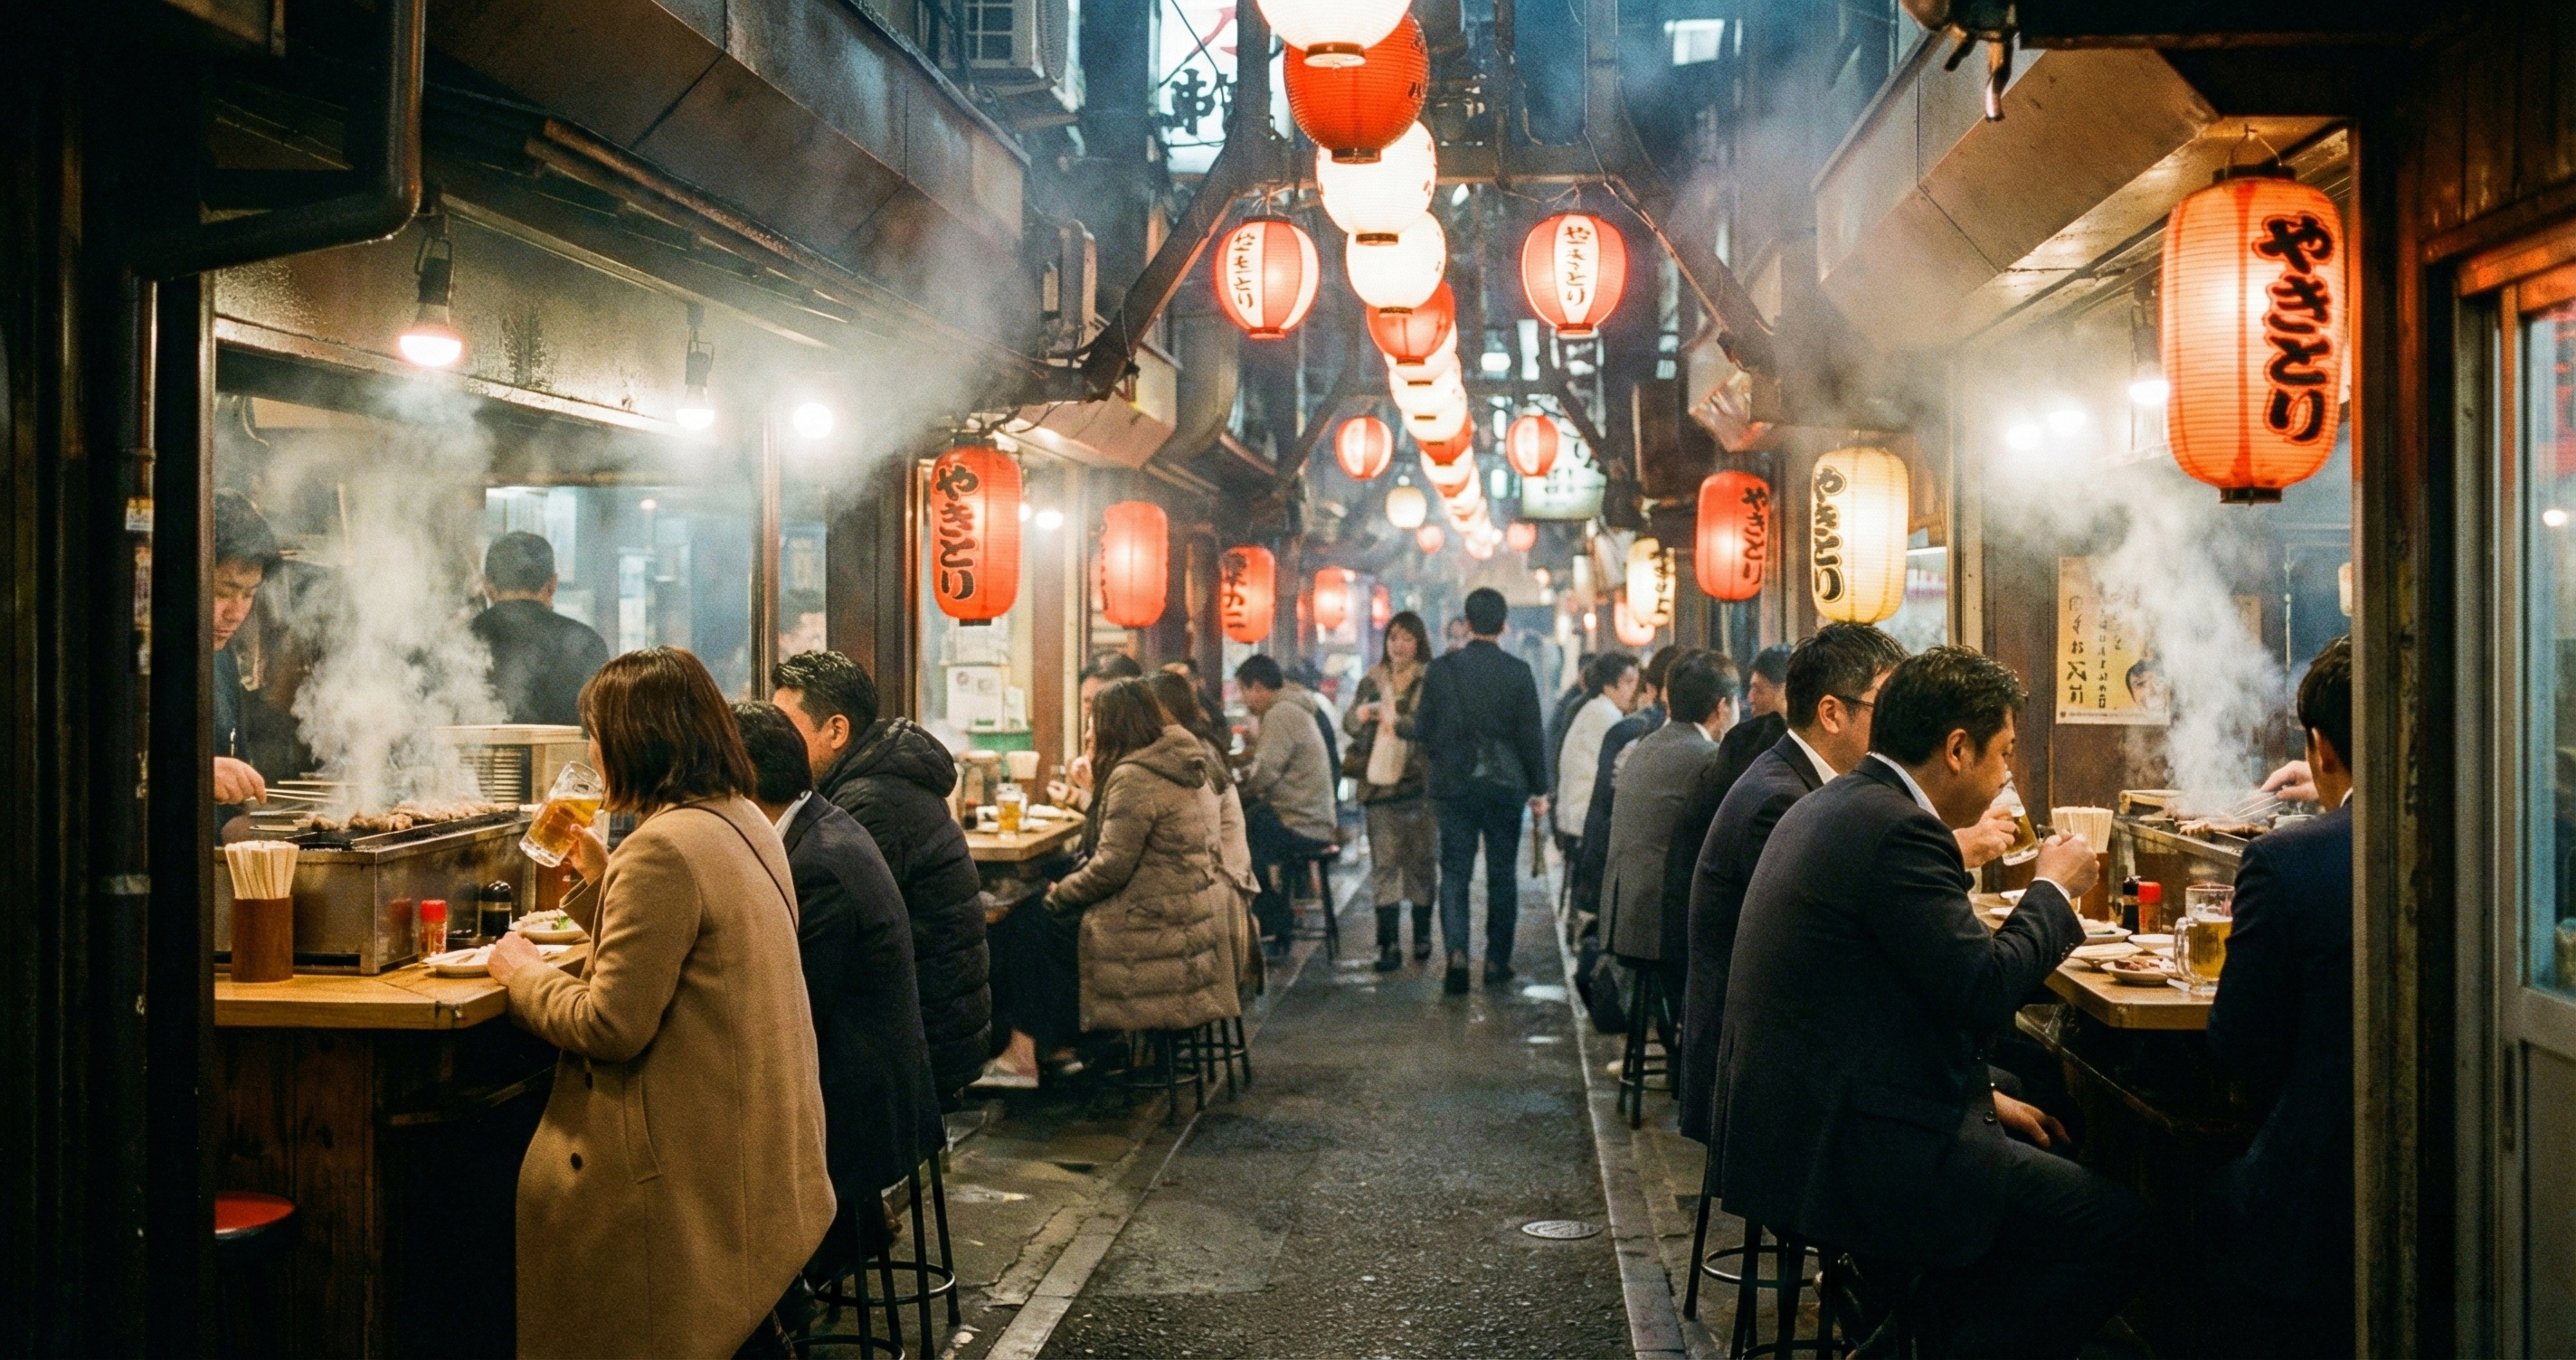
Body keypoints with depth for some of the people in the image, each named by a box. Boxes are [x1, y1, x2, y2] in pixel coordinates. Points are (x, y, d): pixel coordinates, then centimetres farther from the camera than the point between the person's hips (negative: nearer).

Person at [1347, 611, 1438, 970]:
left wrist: (1399, 721, -22)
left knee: (1422, 860, 7)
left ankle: (1422, 934, 22)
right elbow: (1350, 724, 12)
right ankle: (1389, 944, -4)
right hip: (1380, 782, 2)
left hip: (1420, 782, -2)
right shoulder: (1372, 681, 12)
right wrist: (1361, 715, -10)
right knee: (1384, 863, -3)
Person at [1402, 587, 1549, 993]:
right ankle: (1497, 961, 14)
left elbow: (1424, 732, -1)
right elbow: (1531, 737, -4)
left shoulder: (1441, 669, -5)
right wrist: (1539, 790, 6)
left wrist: (1397, 726, 21)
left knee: (1455, 873, 6)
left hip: (1455, 787, 0)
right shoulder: (1518, 672, -6)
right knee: (1502, 875, 11)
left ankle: (1457, 952, -11)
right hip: (1505, 787, 0)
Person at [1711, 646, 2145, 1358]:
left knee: (2037, 1162, 24)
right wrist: (2053, 890, -4)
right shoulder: (1897, 829, -18)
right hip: (1847, 1152, -10)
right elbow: (1984, 992, -21)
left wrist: (1983, 1097, 17)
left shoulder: (1825, 809, 14)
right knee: (2117, 1226, -4)